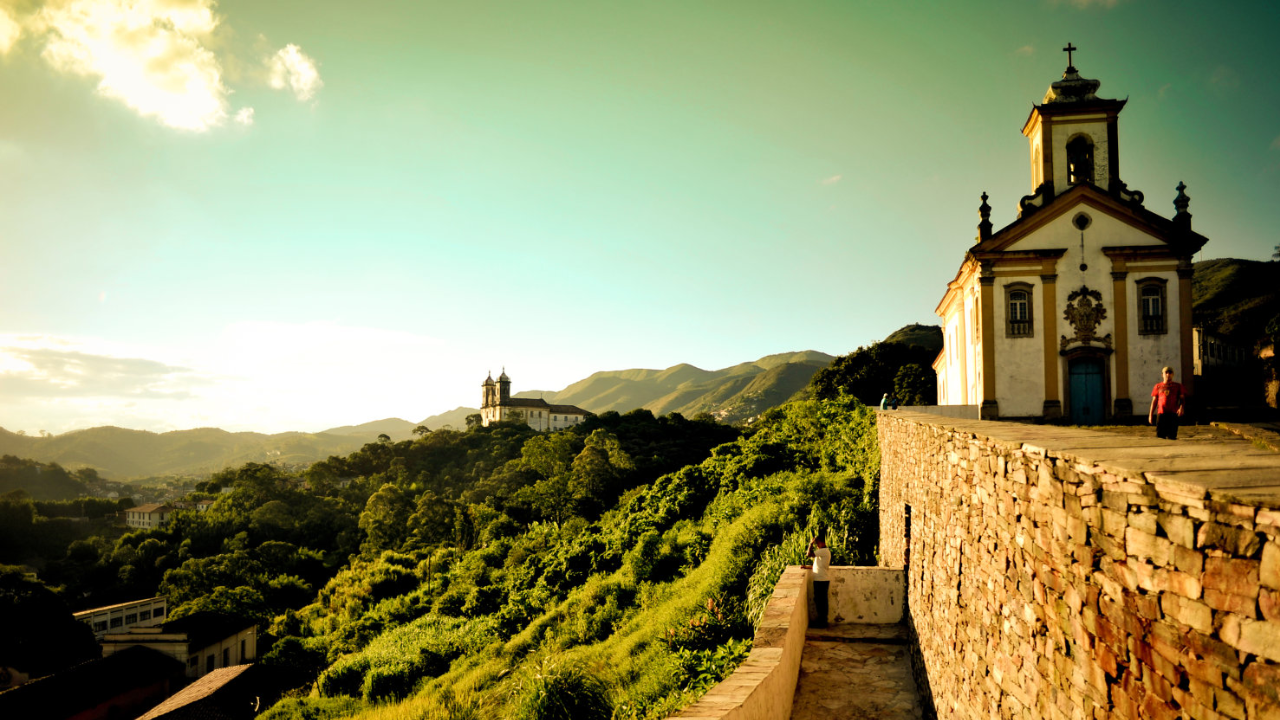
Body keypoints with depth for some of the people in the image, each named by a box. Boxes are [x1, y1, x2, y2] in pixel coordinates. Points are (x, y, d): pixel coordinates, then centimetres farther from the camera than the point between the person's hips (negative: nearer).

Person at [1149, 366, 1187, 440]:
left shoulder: (1178, 386, 12)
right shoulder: (1158, 386, 15)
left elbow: (1182, 398, 7)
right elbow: (1154, 401, 16)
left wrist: (1181, 407, -15)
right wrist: (1150, 415, 10)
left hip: (1173, 414, -1)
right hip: (1160, 414, 1)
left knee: (1171, 437, -4)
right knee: (1160, 436, -3)